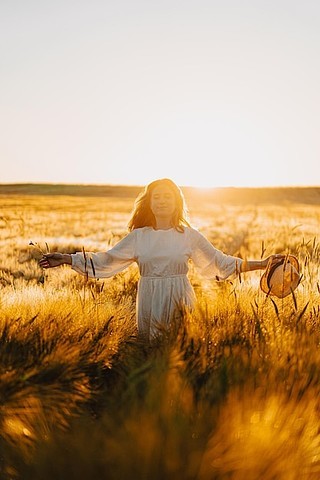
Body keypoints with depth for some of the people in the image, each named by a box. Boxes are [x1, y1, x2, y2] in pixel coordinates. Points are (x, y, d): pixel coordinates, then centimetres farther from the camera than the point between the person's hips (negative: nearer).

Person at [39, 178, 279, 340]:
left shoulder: (190, 235, 1)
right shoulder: (138, 236, 3)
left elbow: (220, 262, 5)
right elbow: (105, 260, 4)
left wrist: (261, 264, 0)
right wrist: (65, 259, -2)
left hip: (180, 301, -1)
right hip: (149, 303, 1)